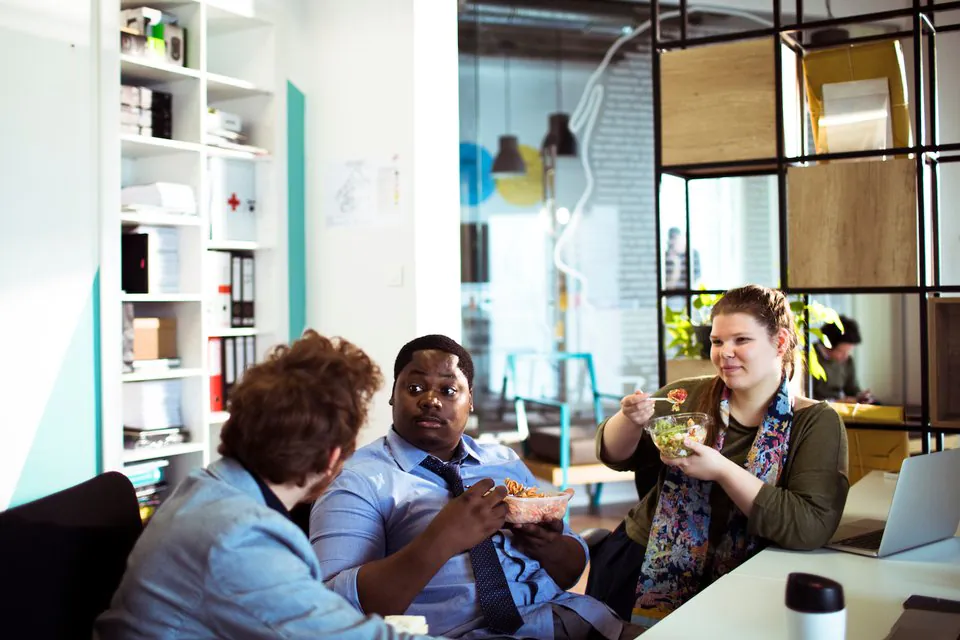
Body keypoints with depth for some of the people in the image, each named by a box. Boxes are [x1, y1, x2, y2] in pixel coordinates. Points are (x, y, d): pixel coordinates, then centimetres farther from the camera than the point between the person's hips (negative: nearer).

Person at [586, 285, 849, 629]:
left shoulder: (818, 423, -6)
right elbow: (616, 455, 6)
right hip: (645, 561, 2)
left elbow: (813, 527, -18)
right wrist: (630, 418, -15)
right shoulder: (687, 396, 0)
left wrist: (722, 470, -25)